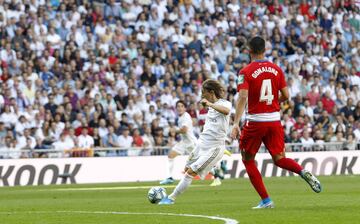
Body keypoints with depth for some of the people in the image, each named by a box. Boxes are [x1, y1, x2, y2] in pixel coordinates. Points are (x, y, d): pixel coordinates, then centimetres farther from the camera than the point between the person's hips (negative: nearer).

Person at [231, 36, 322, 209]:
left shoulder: (245, 72, -8)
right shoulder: (276, 70, 5)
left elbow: (243, 97, -19)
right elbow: (285, 96, 5)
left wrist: (236, 123, -24)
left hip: (255, 121, -4)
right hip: (274, 120, 4)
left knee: (248, 160, 11)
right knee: (279, 159, 12)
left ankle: (265, 200, 4)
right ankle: (303, 172, -20)